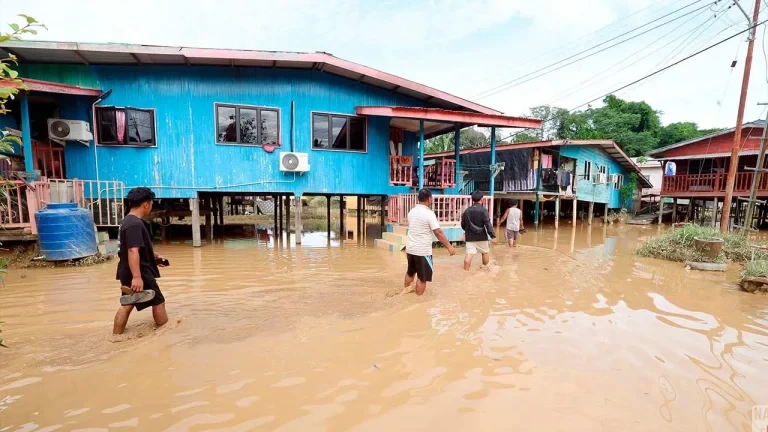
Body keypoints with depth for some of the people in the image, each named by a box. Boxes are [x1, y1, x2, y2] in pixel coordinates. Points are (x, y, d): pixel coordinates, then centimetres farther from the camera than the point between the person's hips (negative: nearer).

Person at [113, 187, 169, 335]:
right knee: (158, 302, 5)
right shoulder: (135, 224, -21)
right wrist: (137, 277, -33)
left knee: (127, 305, 16)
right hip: (140, 274, -10)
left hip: (128, 273, 10)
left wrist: (154, 256, 27)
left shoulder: (128, 221, 13)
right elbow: (133, 252, -29)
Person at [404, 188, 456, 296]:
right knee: (422, 278, 5)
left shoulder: (412, 212, 6)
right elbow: (438, 233, -20)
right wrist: (449, 247, -16)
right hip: (423, 251, -8)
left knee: (410, 272, 25)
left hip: (410, 248, 8)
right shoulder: (429, 213, -17)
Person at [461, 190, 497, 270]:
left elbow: (463, 225, 14)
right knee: (485, 252, 19)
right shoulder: (483, 210, -11)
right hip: (481, 237, -3)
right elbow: (488, 224, -16)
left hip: (470, 237, 3)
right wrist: (493, 236, -11)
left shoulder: (467, 210, 5)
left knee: (469, 255, -3)